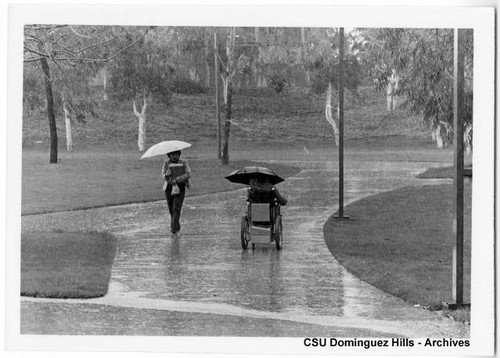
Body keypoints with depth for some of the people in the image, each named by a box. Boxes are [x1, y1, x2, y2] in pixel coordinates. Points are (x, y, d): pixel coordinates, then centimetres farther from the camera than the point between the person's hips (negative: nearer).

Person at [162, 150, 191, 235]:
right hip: (169, 187, 3)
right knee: (171, 209, 10)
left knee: (176, 208, -15)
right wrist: (166, 174, -27)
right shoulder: (166, 162, 2)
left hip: (180, 188, -3)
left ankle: (174, 230, -18)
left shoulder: (183, 163, -3)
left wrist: (177, 179, -23)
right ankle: (177, 227, 31)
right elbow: (163, 175, -4)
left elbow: (188, 174, -12)